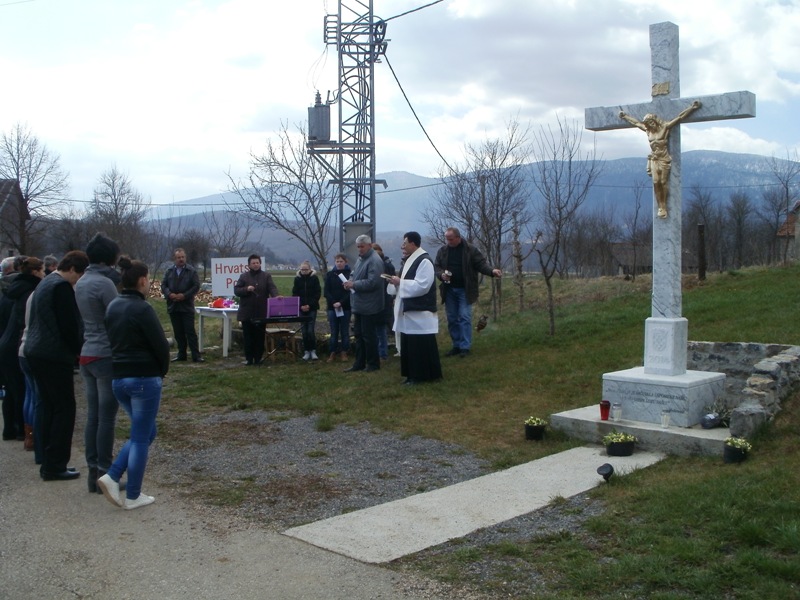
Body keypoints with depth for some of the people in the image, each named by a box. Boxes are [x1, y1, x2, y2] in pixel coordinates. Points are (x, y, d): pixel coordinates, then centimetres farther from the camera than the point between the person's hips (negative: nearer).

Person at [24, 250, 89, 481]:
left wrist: (75, 349, 15)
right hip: (54, 356, -10)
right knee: (64, 409, -4)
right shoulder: (62, 287, -15)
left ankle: (49, 463, 18)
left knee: (48, 407, 14)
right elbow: (69, 326, -19)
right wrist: (79, 351, -5)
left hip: (36, 352, 10)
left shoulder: (45, 283, 17)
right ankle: (54, 466, -1)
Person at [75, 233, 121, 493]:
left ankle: (93, 472, 17)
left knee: (93, 416, 12)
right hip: (107, 356, -8)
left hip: (86, 355, 8)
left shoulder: (81, 283, 11)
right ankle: (104, 474, 3)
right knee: (107, 418, -2)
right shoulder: (104, 283, -15)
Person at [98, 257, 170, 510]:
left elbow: (113, 340, 14)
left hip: (118, 378, 8)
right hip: (144, 379, -8)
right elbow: (161, 345, -14)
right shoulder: (142, 309, -15)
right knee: (141, 437, 3)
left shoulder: (112, 306, 9)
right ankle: (133, 496, 10)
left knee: (145, 432, 19)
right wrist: (162, 371, 3)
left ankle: (112, 477, 8)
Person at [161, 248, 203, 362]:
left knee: (190, 331, -6)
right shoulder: (169, 271, 9)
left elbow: (196, 286, -6)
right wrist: (170, 294, -11)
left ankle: (196, 356, -5)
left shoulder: (191, 271, -2)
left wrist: (184, 295, -15)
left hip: (187, 306, -4)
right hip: (173, 306, 4)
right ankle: (181, 355, 17)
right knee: (178, 332, 9)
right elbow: (163, 285, 7)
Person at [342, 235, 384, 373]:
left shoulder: (374, 261, -17)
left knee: (368, 335, -1)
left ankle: (373, 364, 11)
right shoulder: (361, 259, 14)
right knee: (358, 334, 14)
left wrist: (354, 284, -20)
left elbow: (372, 282, -26)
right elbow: (354, 274, 23)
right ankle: (359, 363, 22)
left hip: (369, 306, -10)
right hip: (359, 304, 10)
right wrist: (350, 281, 1)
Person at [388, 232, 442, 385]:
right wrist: (398, 281, 3)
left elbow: (421, 285, -23)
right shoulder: (411, 259, 15)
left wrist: (400, 282, -16)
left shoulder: (424, 261, -15)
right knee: (410, 345, 12)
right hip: (410, 310, 10)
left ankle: (425, 375, 4)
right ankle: (414, 374, 18)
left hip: (420, 311, -10)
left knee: (422, 345, -3)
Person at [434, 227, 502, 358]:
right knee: (452, 319, 8)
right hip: (449, 290, 4)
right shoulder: (443, 250, 4)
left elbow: (481, 264, -7)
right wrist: (441, 274, -14)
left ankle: (465, 347, -4)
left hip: (465, 290, -4)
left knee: (465, 317, -8)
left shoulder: (470, 250, -6)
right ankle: (456, 346, 18)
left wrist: (492, 271, -25)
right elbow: (436, 266, 8)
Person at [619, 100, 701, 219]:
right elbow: (635, 122, 20)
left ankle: (664, 207, 3)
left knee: (663, 182, -3)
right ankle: (661, 207, -1)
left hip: (664, 159, -3)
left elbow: (680, 117, -8)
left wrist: (692, 107, -13)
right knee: (656, 182, -5)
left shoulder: (665, 127, -7)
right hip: (654, 159, 4)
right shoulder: (647, 130, 6)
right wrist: (624, 116, 31)